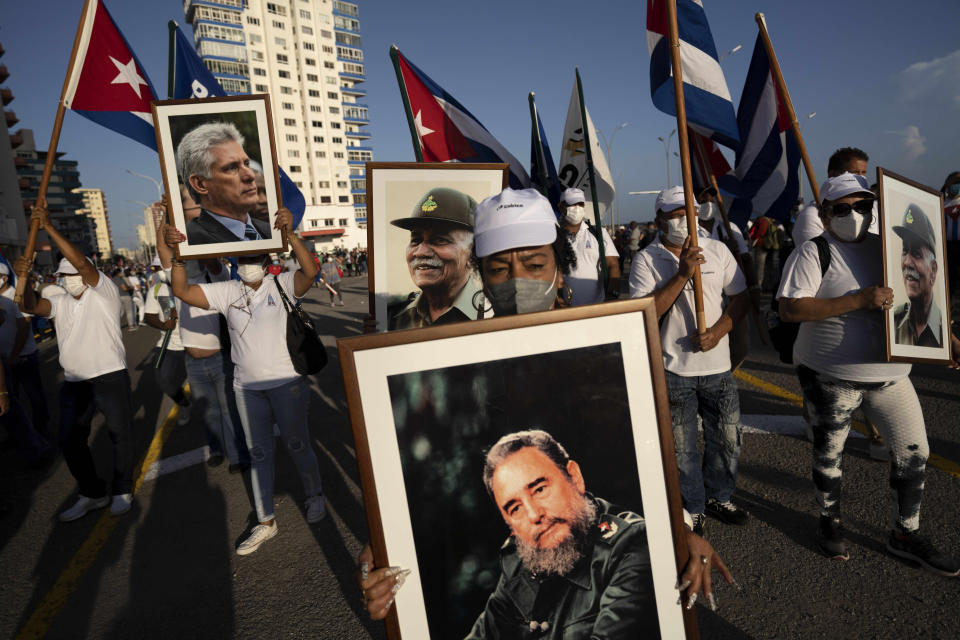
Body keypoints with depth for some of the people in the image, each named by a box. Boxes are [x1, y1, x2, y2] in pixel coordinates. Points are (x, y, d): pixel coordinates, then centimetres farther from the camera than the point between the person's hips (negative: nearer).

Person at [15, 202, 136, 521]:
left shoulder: (105, 292, -3)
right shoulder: (60, 303, 15)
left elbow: (81, 262, -17)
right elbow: (30, 306, -1)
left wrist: (49, 227, -20)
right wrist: (23, 278, -18)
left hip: (110, 377, -6)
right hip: (74, 383, 6)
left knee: (120, 434, 2)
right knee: (70, 440, 7)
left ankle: (122, 490, 20)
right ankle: (93, 494, 24)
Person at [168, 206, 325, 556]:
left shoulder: (281, 284, -10)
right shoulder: (227, 292, 1)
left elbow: (310, 272, -29)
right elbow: (182, 291, -5)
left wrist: (290, 234, -42)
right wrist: (177, 254, -20)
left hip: (287, 382, -4)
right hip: (247, 386, 4)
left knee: (297, 444, 9)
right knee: (258, 453, 13)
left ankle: (314, 496, 36)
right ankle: (265, 523, 26)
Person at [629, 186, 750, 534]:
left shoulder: (717, 250, 4)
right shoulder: (646, 260, -6)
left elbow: (740, 298, 6)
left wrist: (717, 332, -10)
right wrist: (682, 274, -22)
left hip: (718, 364, 3)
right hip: (672, 368, -3)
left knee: (727, 437, 14)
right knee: (680, 446, 7)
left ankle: (718, 497, 37)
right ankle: (691, 509, 27)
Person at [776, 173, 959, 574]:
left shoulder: (885, 247, 9)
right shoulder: (813, 253, -11)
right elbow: (789, 309, -23)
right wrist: (858, 301, -27)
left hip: (889, 373, 6)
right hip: (830, 375, -6)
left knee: (913, 451, 9)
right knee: (829, 453, 10)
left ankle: (905, 535, 29)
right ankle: (829, 522, 34)